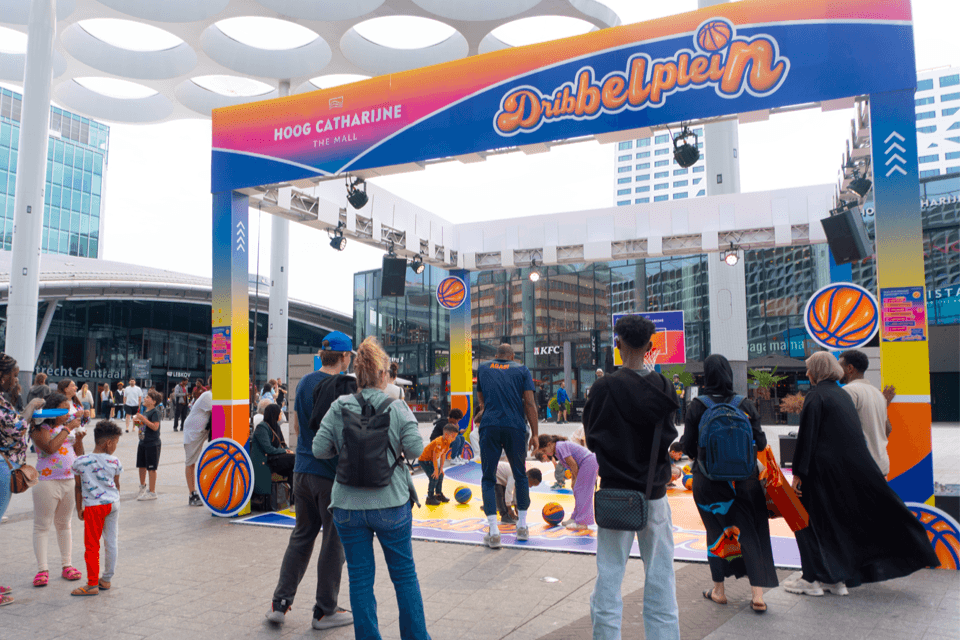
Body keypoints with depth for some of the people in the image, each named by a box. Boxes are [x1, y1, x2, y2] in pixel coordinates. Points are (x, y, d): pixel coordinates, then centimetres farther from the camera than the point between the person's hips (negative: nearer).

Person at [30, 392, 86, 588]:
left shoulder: (67, 428, 12)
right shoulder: (40, 429, -6)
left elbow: (79, 455, 15)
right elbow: (50, 447, -24)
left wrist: (79, 438, -2)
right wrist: (68, 429, -18)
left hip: (70, 482, 6)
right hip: (47, 482, -6)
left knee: (64, 525, 13)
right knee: (42, 526, 1)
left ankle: (67, 566, 19)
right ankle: (42, 570, 7)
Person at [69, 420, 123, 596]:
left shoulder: (80, 462, -7)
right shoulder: (114, 461, -4)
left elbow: (78, 487, 1)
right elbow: (116, 485, 7)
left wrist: (79, 508, 12)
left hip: (93, 507, -2)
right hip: (112, 503, 2)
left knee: (92, 545, 5)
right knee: (111, 542, 11)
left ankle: (92, 585, 9)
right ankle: (106, 579, 22)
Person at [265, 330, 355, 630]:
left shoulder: (305, 382, 8)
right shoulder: (345, 386, -14)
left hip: (303, 469, 7)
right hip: (332, 473, -7)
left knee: (301, 536, 18)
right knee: (334, 542, 6)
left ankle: (279, 603, 19)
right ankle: (325, 611, 15)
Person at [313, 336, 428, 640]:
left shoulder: (338, 408, -4)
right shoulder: (397, 408, -8)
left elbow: (319, 449, -4)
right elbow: (415, 449, -11)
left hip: (348, 505, 1)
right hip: (390, 503, -1)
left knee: (360, 577, 12)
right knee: (404, 574, 14)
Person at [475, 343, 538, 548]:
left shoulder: (483, 369, 16)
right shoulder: (522, 370, 10)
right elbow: (529, 403, 1)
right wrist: (534, 434, 3)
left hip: (490, 426, 0)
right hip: (515, 427, 0)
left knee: (488, 478, 6)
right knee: (520, 476, 17)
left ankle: (494, 533, -2)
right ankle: (522, 527, 24)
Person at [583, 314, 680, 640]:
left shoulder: (606, 387, -13)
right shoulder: (663, 388, -4)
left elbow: (591, 437, -3)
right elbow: (669, 436, 8)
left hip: (615, 492, -2)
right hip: (655, 493, 3)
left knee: (609, 574, 7)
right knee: (660, 576, 12)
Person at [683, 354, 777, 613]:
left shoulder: (697, 406, -10)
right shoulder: (745, 405, -5)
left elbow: (688, 447, -7)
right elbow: (760, 443, -2)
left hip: (708, 480, -1)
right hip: (744, 478, 1)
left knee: (716, 531, 13)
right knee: (750, 532, 9)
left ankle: (719, 589, 22)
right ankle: (757, 593, 5)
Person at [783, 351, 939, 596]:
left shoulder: (815, 395, -12)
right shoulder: (843, 394, 13)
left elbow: (807, 436, -17)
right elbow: (854, 433, 19)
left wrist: (798, 472, -15)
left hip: (824, 468, -8)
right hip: (853, 467, 8)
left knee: (810, 521, 2)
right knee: (840, 520, 15)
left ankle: (813, 578, 4)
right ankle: (838, 578, 20)